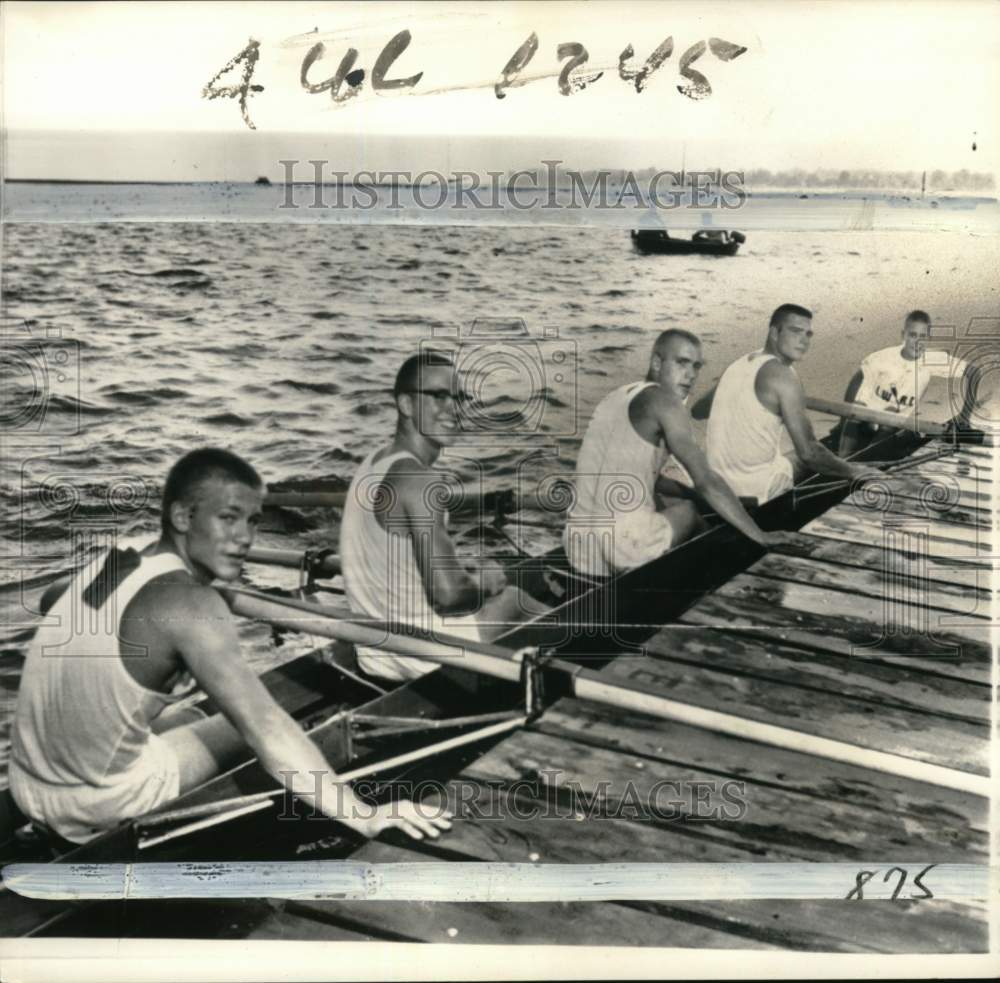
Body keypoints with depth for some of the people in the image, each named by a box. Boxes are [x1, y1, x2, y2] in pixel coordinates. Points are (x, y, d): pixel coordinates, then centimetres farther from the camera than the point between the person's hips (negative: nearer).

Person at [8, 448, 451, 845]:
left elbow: (51, 598, 25)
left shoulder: (109, 564, 0)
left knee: (187, 721, 31)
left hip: (30, 789, 8)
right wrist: (361, 815, -38)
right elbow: (263, 725, -34)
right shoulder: (189, 605, -24)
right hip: (99, 807, -7)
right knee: (252, 729, 9)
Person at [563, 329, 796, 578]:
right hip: (624, 552, -7)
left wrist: (695, 494, 25)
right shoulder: (663, 401, -7)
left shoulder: (617, 397, 18)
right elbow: (706, 480, -11)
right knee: (690, 510, 19)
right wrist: (758, 535, -6)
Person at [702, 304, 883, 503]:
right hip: (759, 490, -8)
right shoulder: (781, 375, -15)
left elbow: (698, 410, 19)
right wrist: (851, 471, -7)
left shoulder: (738, 365, 8)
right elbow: (808, 451, -21)